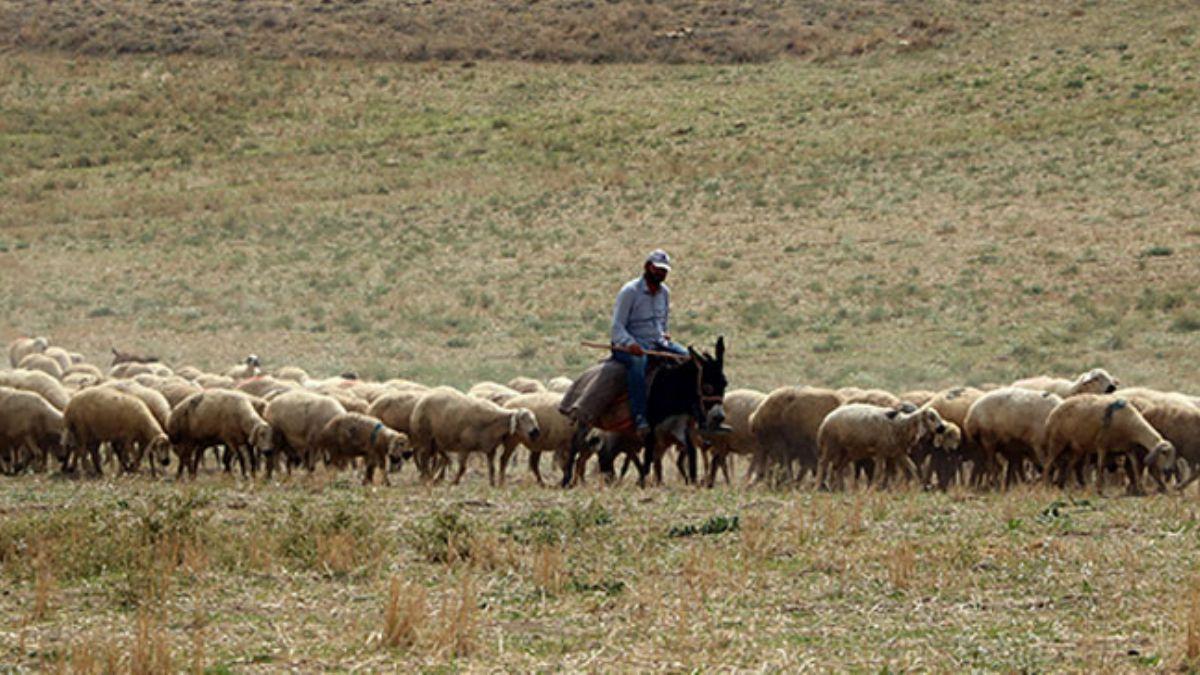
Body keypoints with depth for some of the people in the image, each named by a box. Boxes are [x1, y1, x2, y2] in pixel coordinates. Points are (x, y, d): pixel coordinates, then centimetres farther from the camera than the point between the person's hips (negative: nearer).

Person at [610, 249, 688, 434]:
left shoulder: (664, 292, 14)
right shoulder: (630, 291, -7)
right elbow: (617, 326, -12)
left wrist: (664, 334, 8)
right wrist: (630, 344, -29)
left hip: (657, 342, 7)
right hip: (629, 345, -7)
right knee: (638, 362, -39)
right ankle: (639, 418, -45)